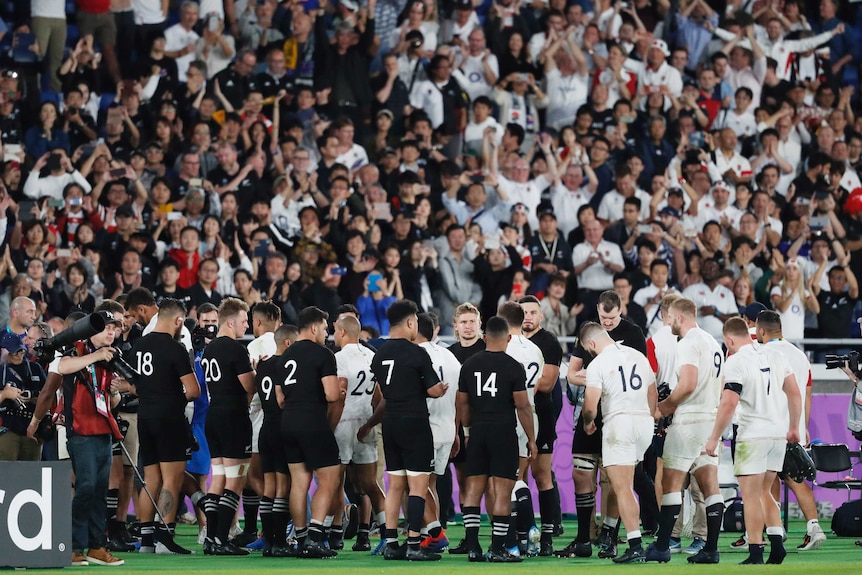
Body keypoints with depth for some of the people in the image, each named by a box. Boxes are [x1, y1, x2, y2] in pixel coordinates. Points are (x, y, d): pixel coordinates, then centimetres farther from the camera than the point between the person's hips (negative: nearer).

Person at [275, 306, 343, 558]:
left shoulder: (286, 356, 15)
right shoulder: (323, 355, -8)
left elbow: (279, 398, 17)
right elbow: (332, 395, -16)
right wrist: (340, 393, 5)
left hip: (288, 423, 7)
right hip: (314, 423, -7)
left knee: (299, 482, 10)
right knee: (329, 481, -2)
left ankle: (301, 539, 10)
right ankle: (314, 537, -13)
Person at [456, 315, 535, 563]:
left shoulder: (469, 365, 7)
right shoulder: (513, 367, -6)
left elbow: (462, 404, 12)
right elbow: (522, 406, -7)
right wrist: (531, 439, 1)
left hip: (478, 432, 4)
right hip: (504, 433, -4)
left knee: (474, 489, 7)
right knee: (502, 491, -2)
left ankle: (472, 546, 3)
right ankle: (497, 549, -5)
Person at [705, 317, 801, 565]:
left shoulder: (735, 362, -11)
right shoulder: (774, 354, 8)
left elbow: (729, 404, -18)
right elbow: (794, 393, 12)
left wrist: (714, 438, -12)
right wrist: (794, 427, 23)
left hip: (753, 434, -7)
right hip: (779, 432, 7)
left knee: (751, 496, -1)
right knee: (764, 492, 17)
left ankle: (755, 553, -4)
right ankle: (776, 543, 6)